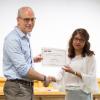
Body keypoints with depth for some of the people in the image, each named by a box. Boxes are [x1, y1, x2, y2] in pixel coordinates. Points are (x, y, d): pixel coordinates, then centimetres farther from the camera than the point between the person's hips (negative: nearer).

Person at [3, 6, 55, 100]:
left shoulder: (26, 37, 12)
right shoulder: (13, 39, -18)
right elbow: (23, 69, -23)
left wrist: (32, 60, 21)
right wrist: (44, 78, -14)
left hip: (27, 87, 9)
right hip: (18, 88, -9)